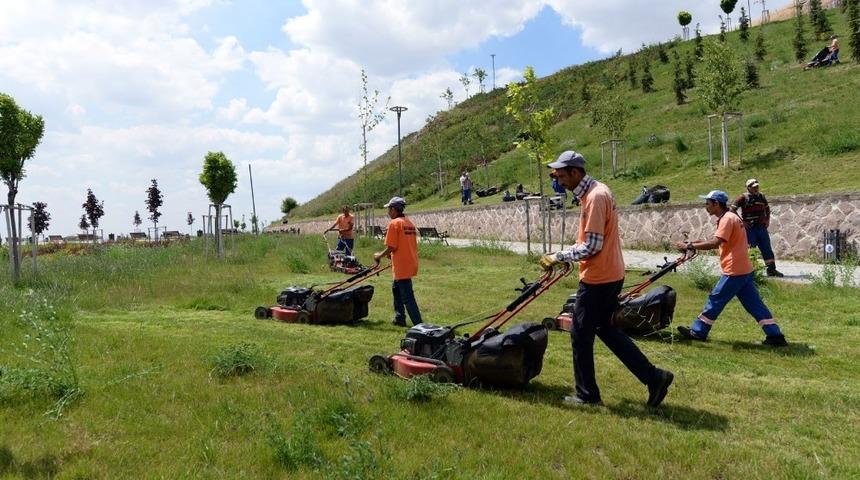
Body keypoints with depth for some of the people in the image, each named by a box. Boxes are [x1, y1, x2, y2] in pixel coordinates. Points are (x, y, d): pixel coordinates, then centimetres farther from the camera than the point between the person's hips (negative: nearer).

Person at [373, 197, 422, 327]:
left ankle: (419, 325, -7)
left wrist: (380, 255, 1)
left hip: (402, 267, -9)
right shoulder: (410, 223, 12)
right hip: (411, 264, 9)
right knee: (396, 287, 25)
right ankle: (400, 318, 30)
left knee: (407, 297, -6)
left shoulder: (394, 223, -12)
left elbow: (391, 247, -17)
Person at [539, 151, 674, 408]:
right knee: (605, 328, 19)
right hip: (611, 275, 10)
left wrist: (559, 257, -14)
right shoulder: (596, 191, 12)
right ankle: (653, 377, 20)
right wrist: (564, 256, 11)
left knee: (580, 334, 3)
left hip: (598, 279, -10)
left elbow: (592, 246, -23)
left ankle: (587, 395, 16)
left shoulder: (595, 197, -20)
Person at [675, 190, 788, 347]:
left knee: (715, 299, 0)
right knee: (754, 303, 10)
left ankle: (698, 332, 9)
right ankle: (775, 335, 10)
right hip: (743, 269, 10)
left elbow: (715, 243, -28)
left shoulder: (727, 219, -16)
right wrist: (699, 243, 7)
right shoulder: (731, 217, 16)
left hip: (734, 271, -10)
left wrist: (690, 246, -26)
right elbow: (720, 243, 18)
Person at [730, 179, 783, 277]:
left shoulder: (761, 196, 10)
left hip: (761, 227, 5)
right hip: (750, 228, -5)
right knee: (750, 249, -2)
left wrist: (767, 219, 14)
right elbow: (732, 209, -11)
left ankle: (771, 269, 11)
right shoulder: (743, 198, -7)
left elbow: (767, 208, 27)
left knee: (767, 248, 6)